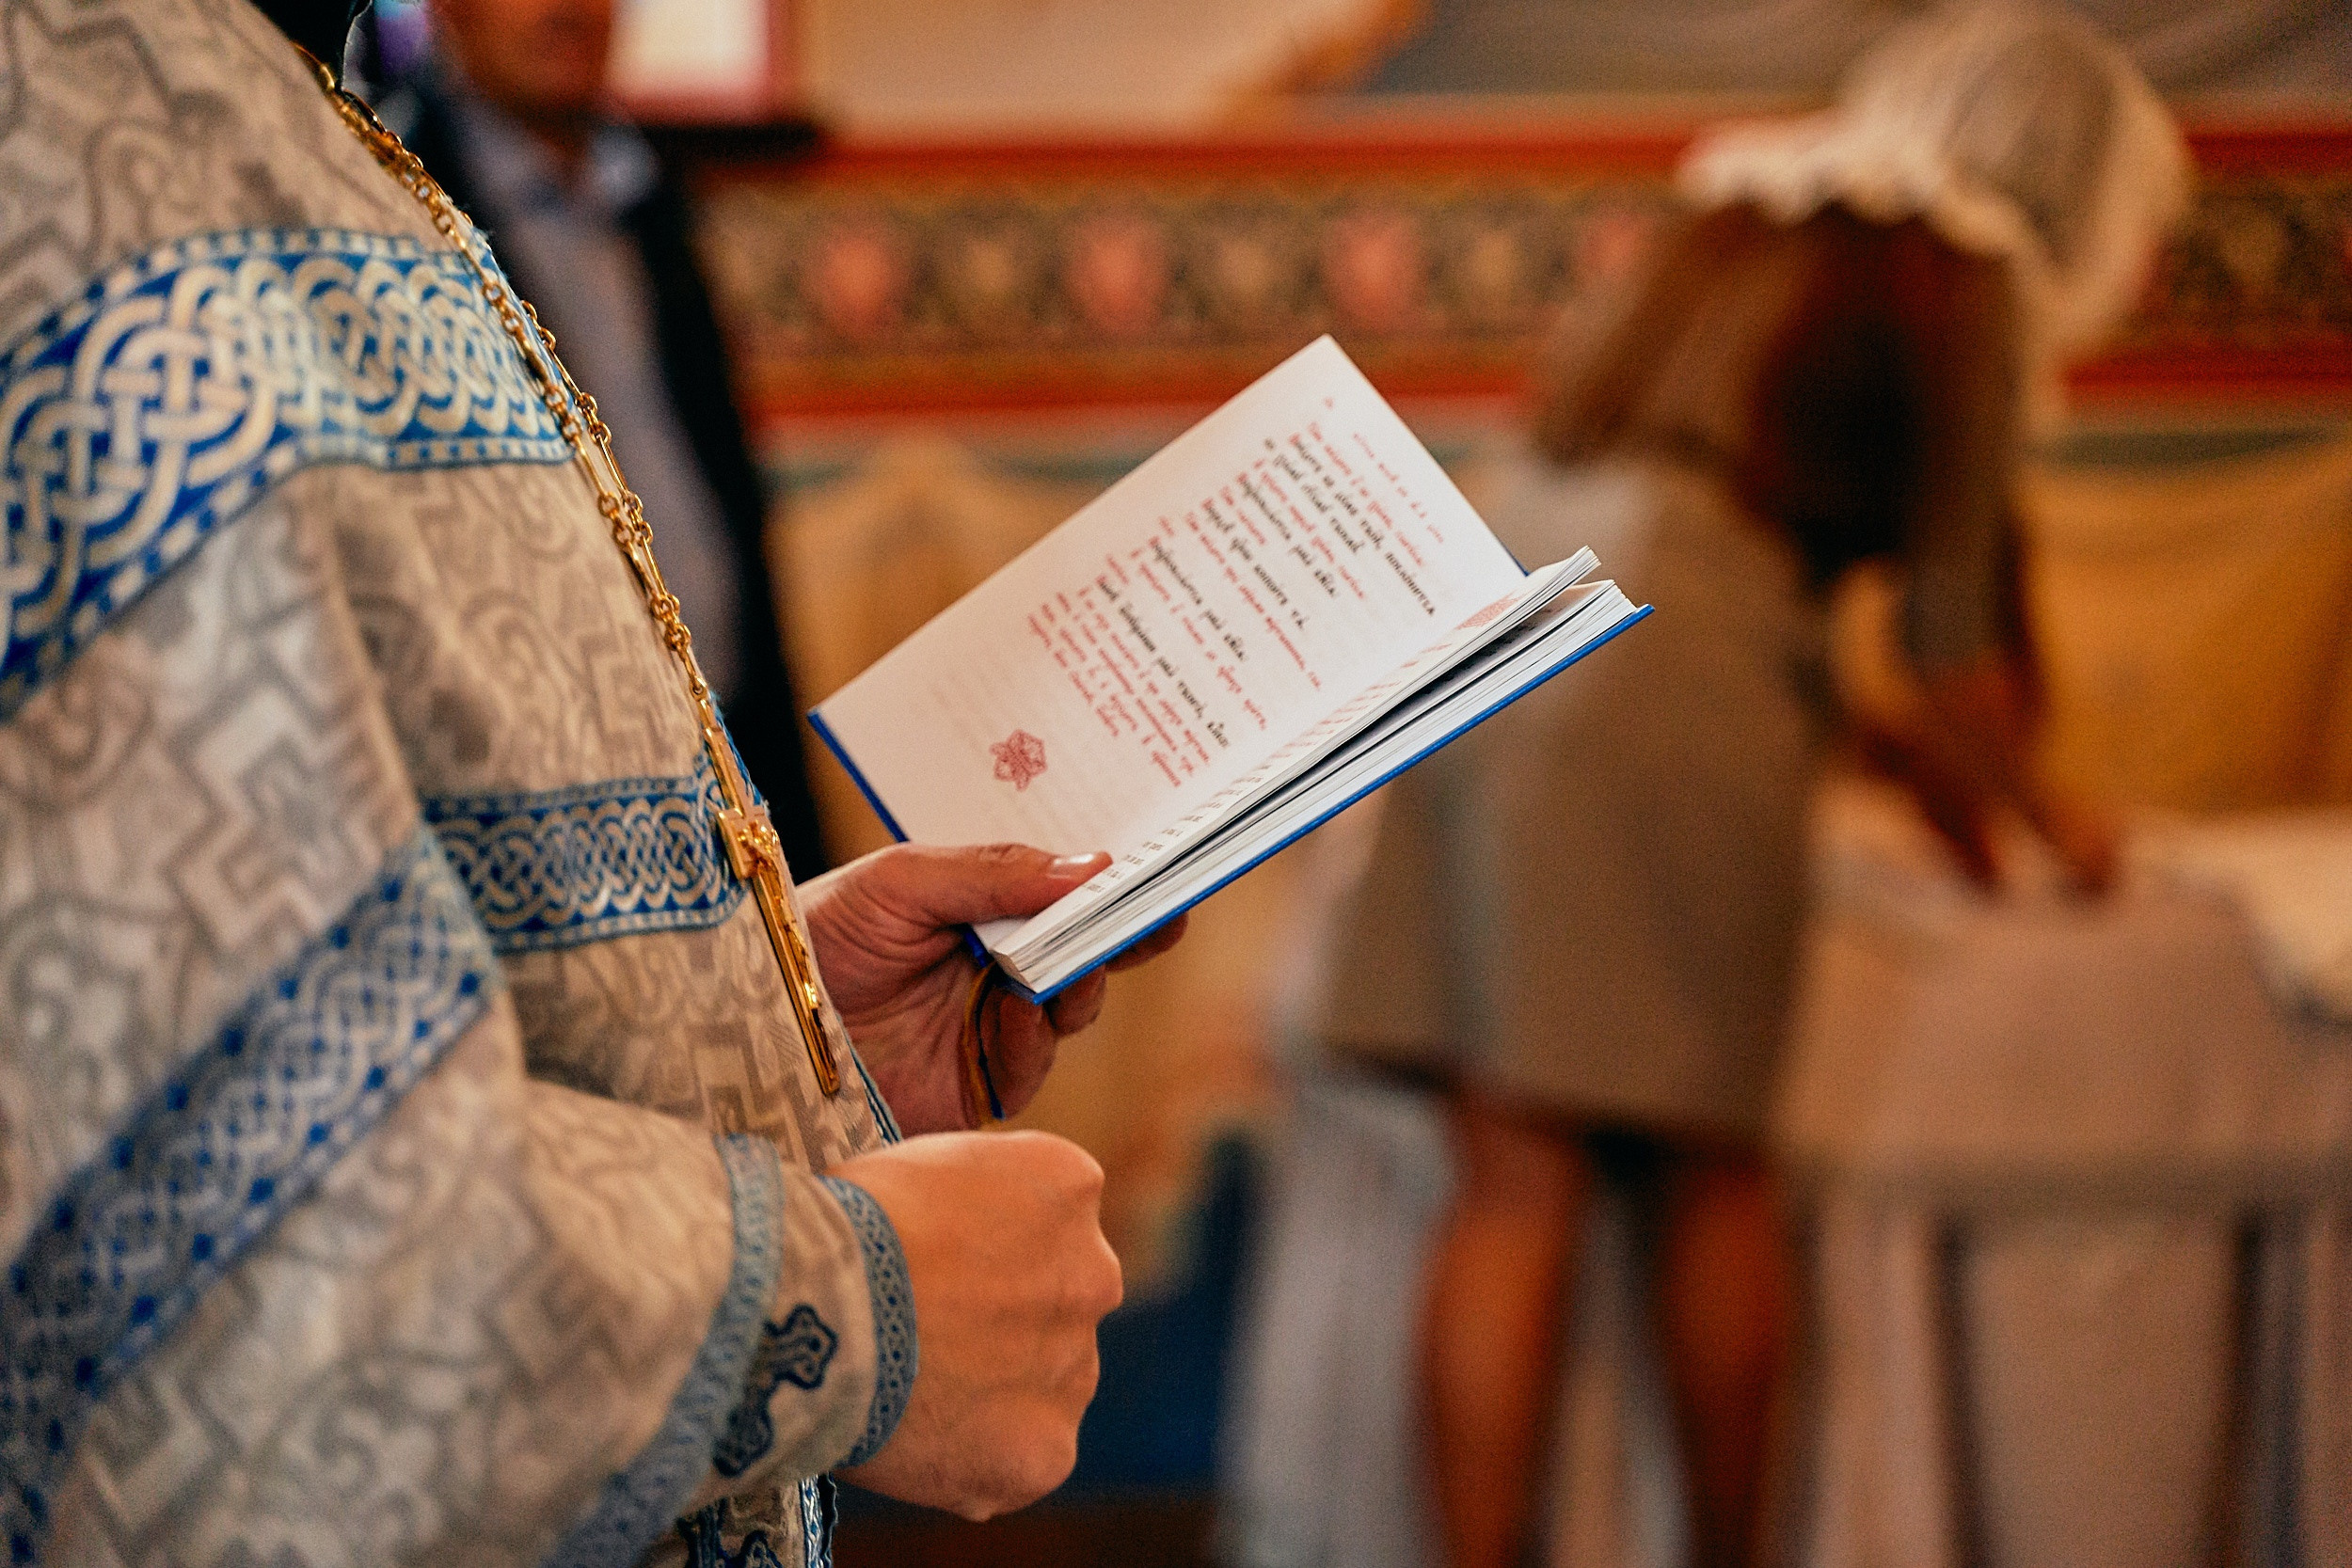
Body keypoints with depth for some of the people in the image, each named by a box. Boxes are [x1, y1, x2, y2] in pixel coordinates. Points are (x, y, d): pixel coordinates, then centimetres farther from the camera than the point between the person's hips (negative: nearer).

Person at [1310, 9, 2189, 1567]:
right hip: (1661, 692, -6)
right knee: (1713, 1171, 8)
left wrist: (1889, 736, 33)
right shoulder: (1957, 284, 4)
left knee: (1511, 1181, 3)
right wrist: (2034, 805, 20)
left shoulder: (1737, 231, 27)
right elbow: (1955, 623, 4)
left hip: (1479, 643, 6)